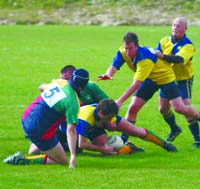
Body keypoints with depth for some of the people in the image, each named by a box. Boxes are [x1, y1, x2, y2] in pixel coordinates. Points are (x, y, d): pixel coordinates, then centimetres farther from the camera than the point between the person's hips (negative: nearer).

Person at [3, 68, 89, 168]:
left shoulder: (60, 82, 2)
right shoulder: (72, 103, -19)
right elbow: (71, 130, -26)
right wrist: (73, 156, -30)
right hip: (41, 132, -9)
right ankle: (23, 160, -6)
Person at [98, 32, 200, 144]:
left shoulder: (145, 59, -38)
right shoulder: (123, 52, -18)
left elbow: (136, 84, -40)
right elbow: (113, 67, -21)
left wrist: (120, 101, -44)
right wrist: (108, 75, -49)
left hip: (165, 78, -6)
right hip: (150, 79, 6)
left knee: (180, 108, -13)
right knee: (133, 107, -7)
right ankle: (124, 138, 1)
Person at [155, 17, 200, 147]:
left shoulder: (188, 46, -18)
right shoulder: (164, 41, -2)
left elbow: (180, 59, -37)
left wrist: (163, 56, -51)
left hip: (183, 79, -5)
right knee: (163, 108, 9)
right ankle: (174, 129, 37)